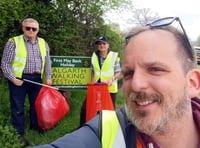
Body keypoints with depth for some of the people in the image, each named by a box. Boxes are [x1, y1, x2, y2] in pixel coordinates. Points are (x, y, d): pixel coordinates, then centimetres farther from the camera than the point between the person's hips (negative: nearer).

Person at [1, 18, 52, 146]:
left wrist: (48, 77, 7)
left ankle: (35, 126, 36)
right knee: (18, 108, 2)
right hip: (19, 79, -4)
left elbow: (47, 62, 14)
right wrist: (12, 78, -14)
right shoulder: (14, 42, -7)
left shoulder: (43, 43, 8)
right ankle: (19, 134, 14)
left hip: (36, 79, 4)